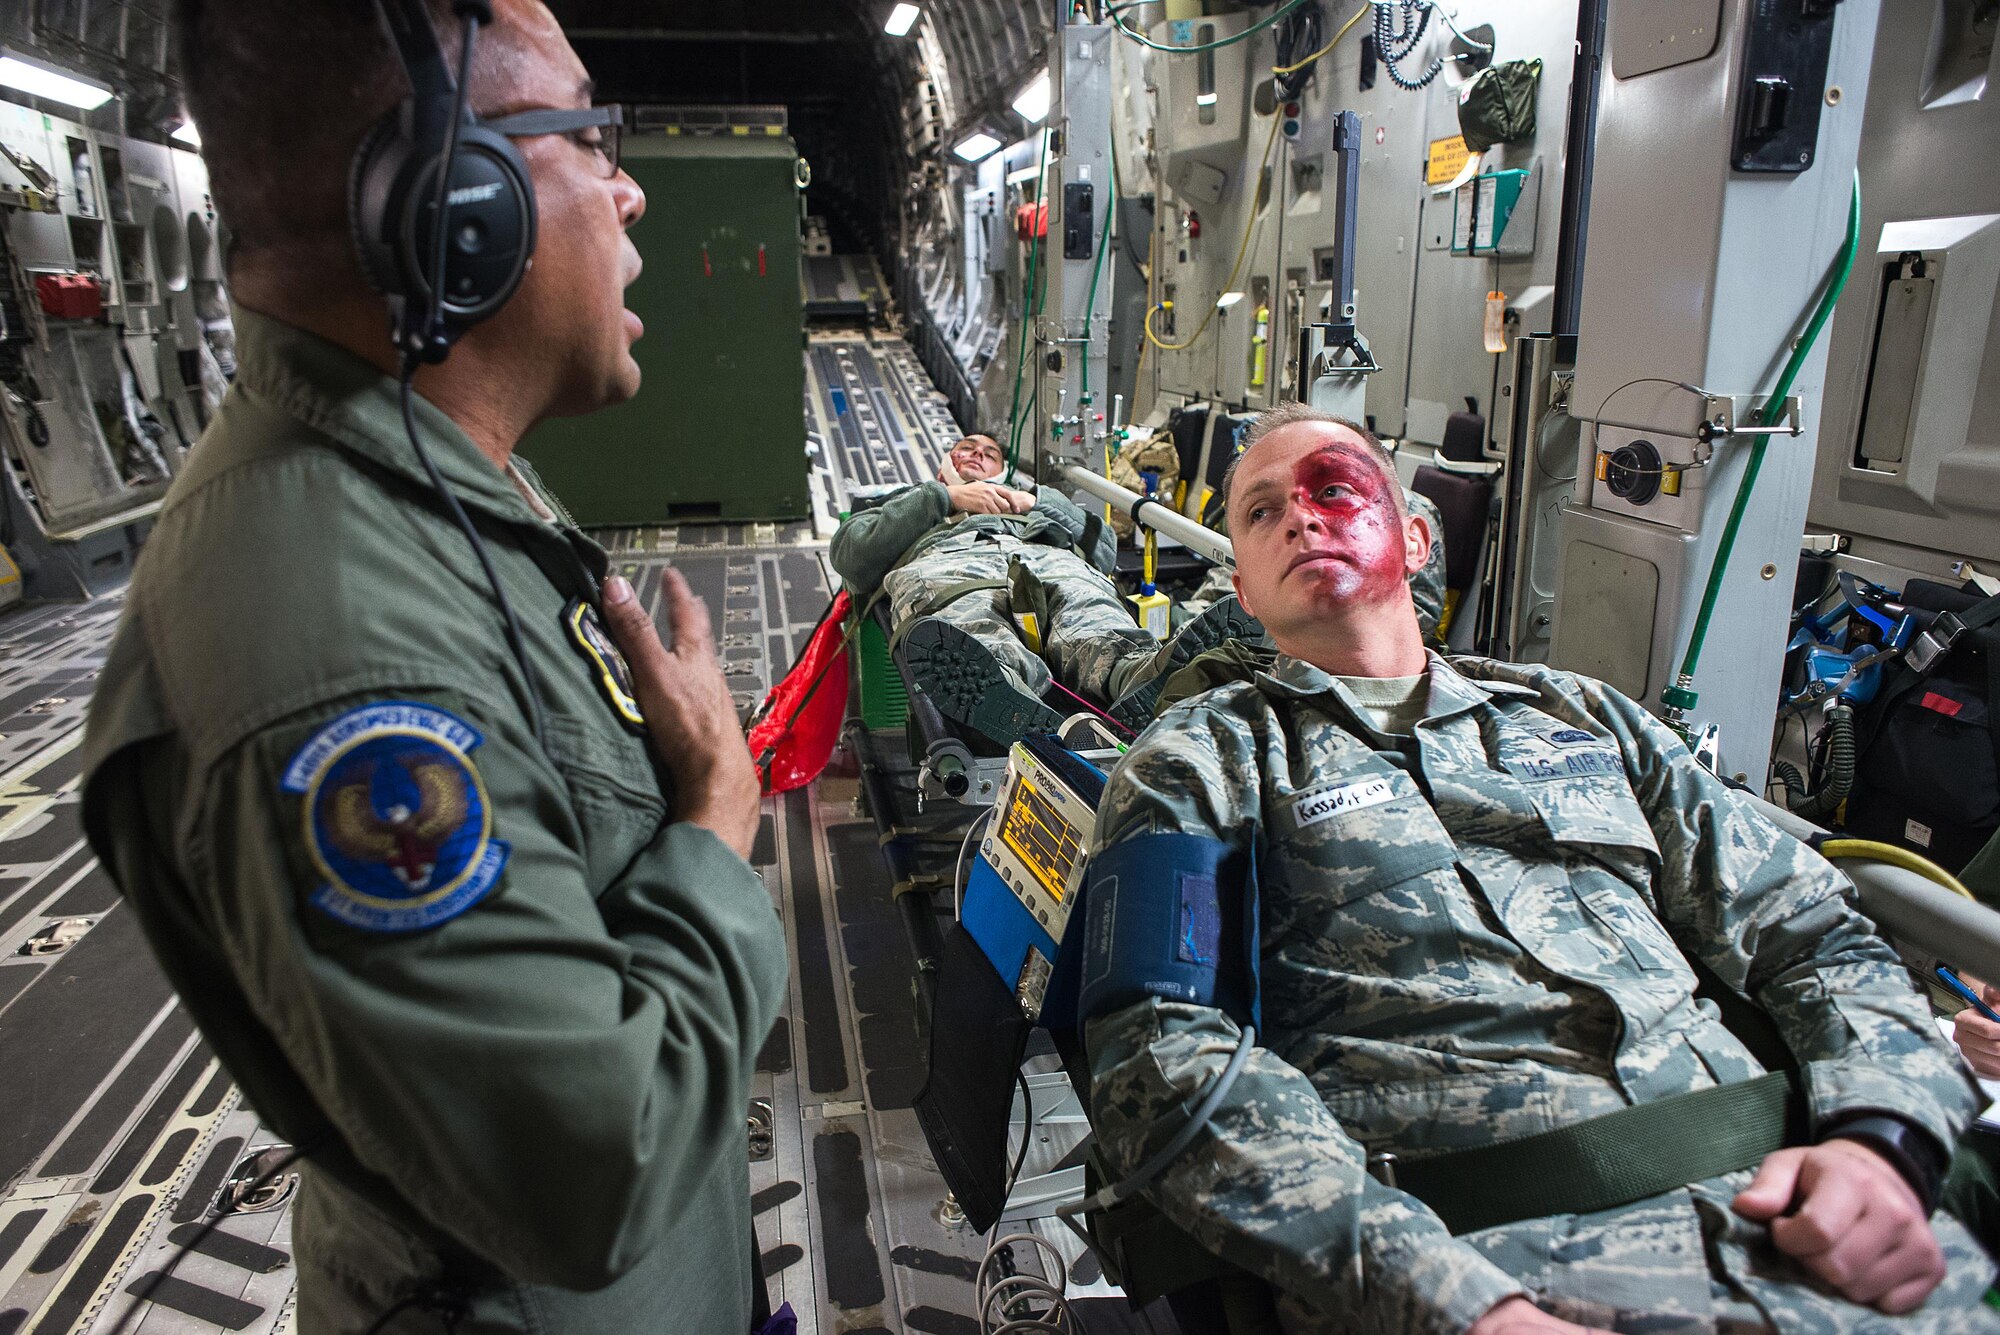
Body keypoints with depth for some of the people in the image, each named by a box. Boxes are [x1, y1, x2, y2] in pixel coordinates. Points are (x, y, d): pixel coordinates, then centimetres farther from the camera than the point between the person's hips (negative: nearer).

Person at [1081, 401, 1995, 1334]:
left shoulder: (1581, 716, 19)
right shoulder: (1197, 761, 5)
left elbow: (1813, 935, 17)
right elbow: (1165, 1057, -9)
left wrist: (1879, 1138, -4)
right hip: (1486, 1252, -5)